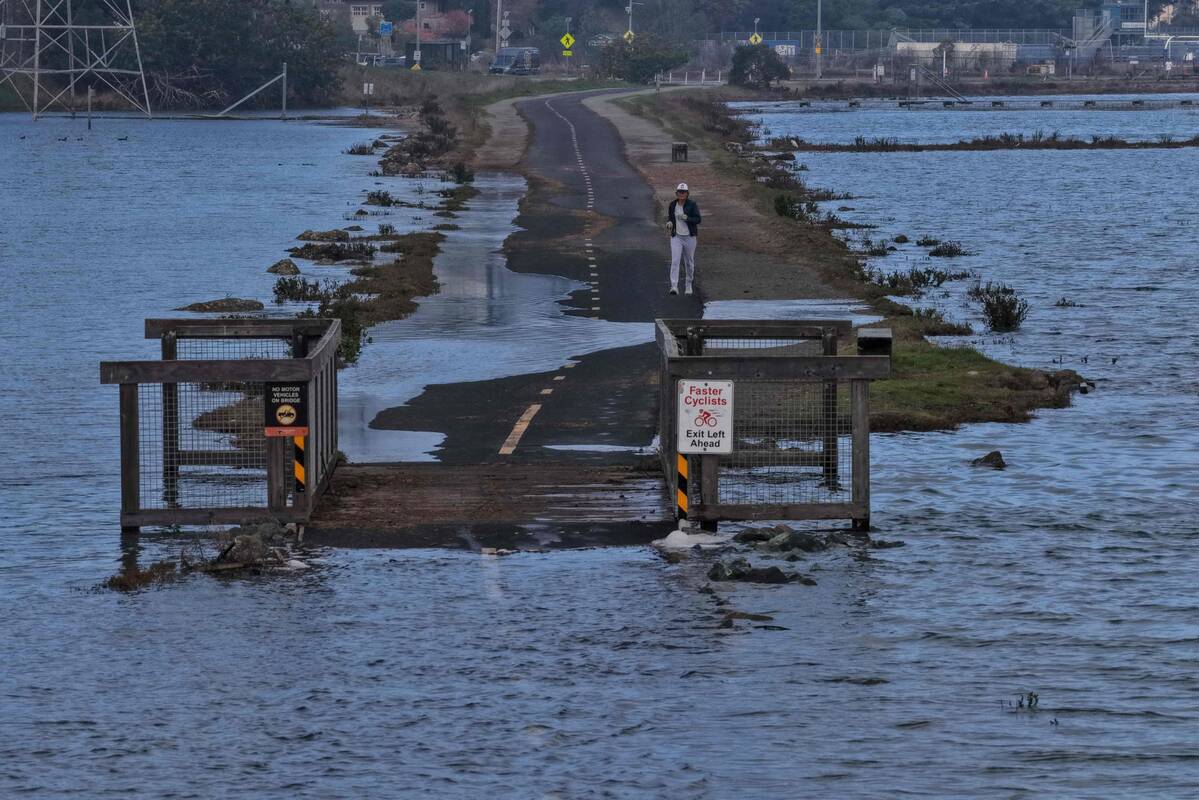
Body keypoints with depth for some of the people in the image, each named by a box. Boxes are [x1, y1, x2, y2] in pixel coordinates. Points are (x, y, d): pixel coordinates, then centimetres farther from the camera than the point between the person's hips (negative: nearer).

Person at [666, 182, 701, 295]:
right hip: (676, 237, 1)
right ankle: (674, 287, -20)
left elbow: (698, 219, -11)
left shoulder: (692, 204, -6)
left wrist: (686, 218, -26)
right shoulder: (673, 204, 4)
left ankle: (689, 285, 30)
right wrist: (669, 222, -4)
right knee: (675, 261, -13)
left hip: (689, 237, -1)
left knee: (689, 262, 10)